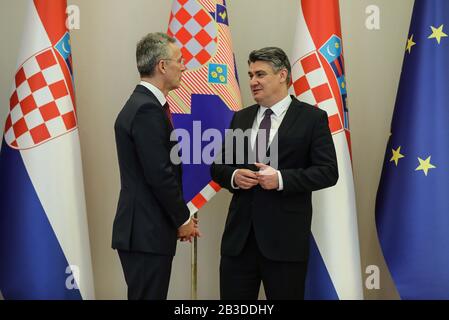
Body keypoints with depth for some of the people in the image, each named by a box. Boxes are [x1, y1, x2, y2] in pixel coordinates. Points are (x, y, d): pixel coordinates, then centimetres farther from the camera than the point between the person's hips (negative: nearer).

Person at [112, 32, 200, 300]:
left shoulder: (143, 104, 13)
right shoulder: (147, 109, -17)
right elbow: (159, 175, -20)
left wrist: (180, 217, 12)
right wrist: (183, 220, -8)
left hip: (145, 230, 10)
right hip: (146, 233, -10)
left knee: (151, 294, 16)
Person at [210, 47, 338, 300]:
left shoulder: (312, 118, -2)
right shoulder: (240, 118, 13)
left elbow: (328, 171, -7)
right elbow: (218, 166, 16)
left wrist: (281, 179, -19)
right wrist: (233, 176, -7)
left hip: (285, 237, -4)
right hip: (239, 234, 4)